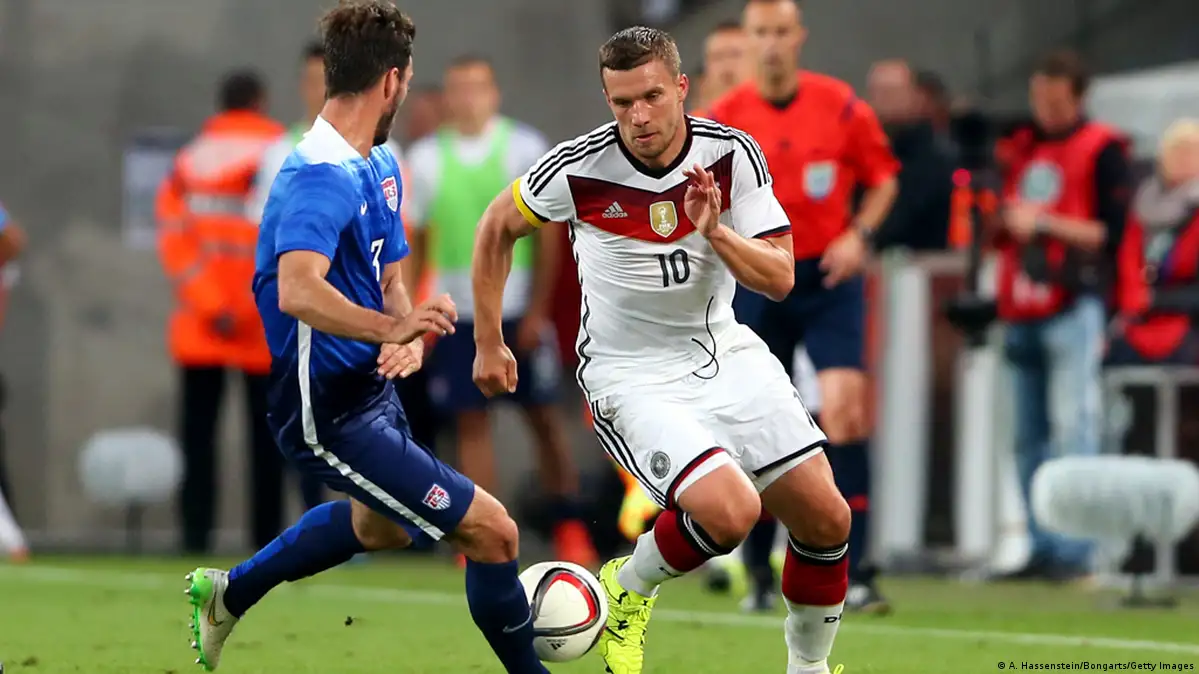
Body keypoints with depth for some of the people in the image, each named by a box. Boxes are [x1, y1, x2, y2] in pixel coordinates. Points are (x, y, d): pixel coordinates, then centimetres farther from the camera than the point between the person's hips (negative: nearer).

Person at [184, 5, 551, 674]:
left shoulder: (381, 166, 6)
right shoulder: (320, 178, -26)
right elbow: (297, 292, -42)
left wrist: (407, 333, -11)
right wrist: (390, 328, -57)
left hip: (370, 387, 11)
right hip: (329, 410, -11)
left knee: (381, 525, 35)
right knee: (491, 531, -12)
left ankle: (227, 595, 49)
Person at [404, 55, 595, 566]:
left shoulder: (524, 148, -2)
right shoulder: (426, 158, 5)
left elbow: (548, 233, -3)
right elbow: (413, 241, 9)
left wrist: (537, 311, -7)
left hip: (520, 310, -2)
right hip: (458, 312, 2)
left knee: (544, 417, 1)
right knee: (471, 422, 0)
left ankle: (569, 526, 9)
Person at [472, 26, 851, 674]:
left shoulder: (731, 153, -10)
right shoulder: (579, 167, -17)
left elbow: (780, 278, -9)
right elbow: (497, 228, 2)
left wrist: (716, 232, -28)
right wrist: (488, 344, 5)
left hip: (725, 353, 4)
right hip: (632, 374, -4)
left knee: (827, 520, -1)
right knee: (729, 511, -27)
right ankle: (626, 590, 3)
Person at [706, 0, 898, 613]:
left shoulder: (840, 106, -3)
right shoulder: (723, 117, -2)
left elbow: (883, 177, 8)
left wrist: (859, 234, -7)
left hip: (828, 276, -1)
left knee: (843, 407, -16)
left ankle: (853, 568, -13)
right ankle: (760, 574, 18)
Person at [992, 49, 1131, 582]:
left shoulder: (1103, 152, -1)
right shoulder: (1018, 149, 18)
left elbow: (1110, 233, -8)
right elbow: (999, 230, 23)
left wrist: (1044, 223, -12)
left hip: (1073, 309, -6)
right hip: (1021, 312, 7)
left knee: (1072, 428, -12)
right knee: (1029, 437, 5)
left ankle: (1074, 552, -14)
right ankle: (1043, 549, 9)